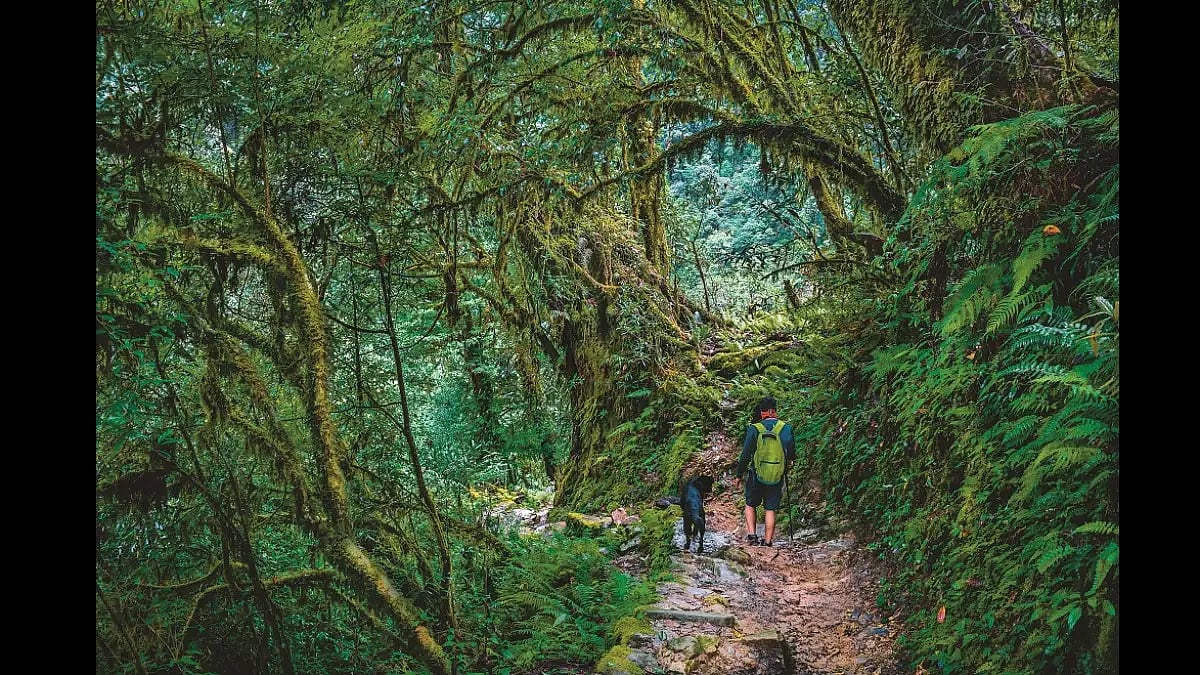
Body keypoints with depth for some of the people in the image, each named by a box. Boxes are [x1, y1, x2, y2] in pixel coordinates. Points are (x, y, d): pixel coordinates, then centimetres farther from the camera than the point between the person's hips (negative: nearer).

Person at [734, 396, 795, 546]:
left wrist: (739, 475, 5)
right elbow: (791, 455, 0)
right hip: (777, 477, 1)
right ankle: (767, 541, 9)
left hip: (756, 476, -1)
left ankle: (752, 534, 5)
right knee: (770, 509, 9)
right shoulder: (786, 428, -5)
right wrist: (787, 464, 21)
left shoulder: (754, 429, -9)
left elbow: (745, 455, -5)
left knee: (750, 505, 17)